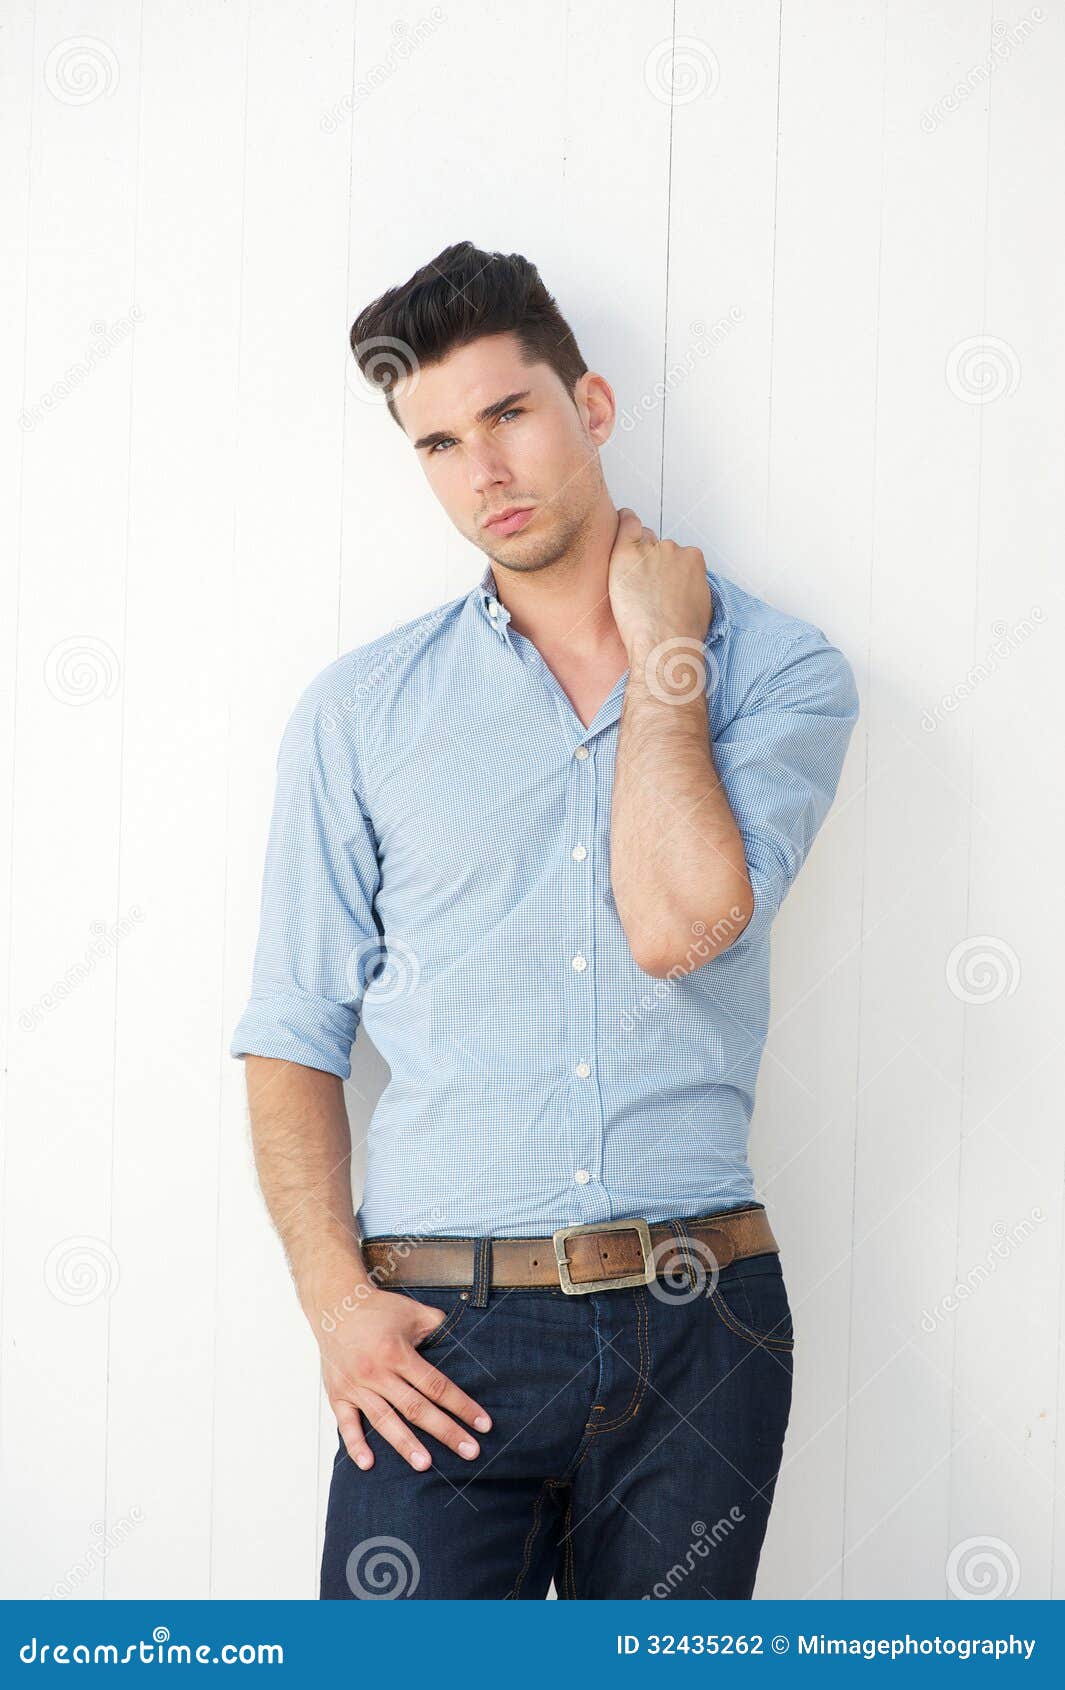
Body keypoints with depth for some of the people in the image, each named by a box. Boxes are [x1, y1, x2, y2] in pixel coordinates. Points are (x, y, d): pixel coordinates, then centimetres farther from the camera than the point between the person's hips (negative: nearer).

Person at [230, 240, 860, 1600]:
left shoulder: (779, 672, 3)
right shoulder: (358, 711, 7)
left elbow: (679, 925, -14)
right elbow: (291, 1036, 5)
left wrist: (662, 645, -4)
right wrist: (335, 1298, -7)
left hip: (697, 1333, 0)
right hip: (440, 1334, 0)